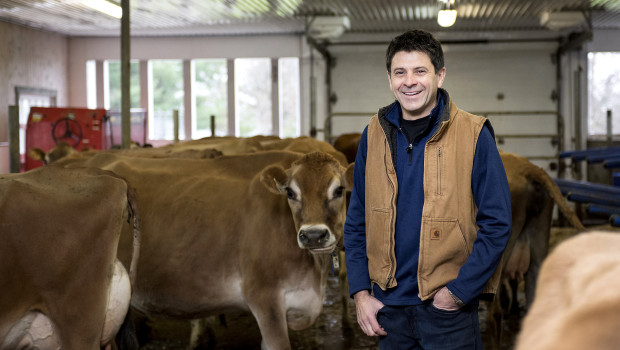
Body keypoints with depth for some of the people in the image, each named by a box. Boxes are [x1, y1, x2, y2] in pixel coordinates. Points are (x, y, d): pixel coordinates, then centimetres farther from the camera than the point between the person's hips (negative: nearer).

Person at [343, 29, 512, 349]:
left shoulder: (473, 135, -7)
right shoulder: (373, 135, 4)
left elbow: (496, 224, -8)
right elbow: (356, 223, 9)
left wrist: (458, 292, -12)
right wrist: (360, 293, 1)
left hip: (449, 310, -3)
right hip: (388, 306, 3)